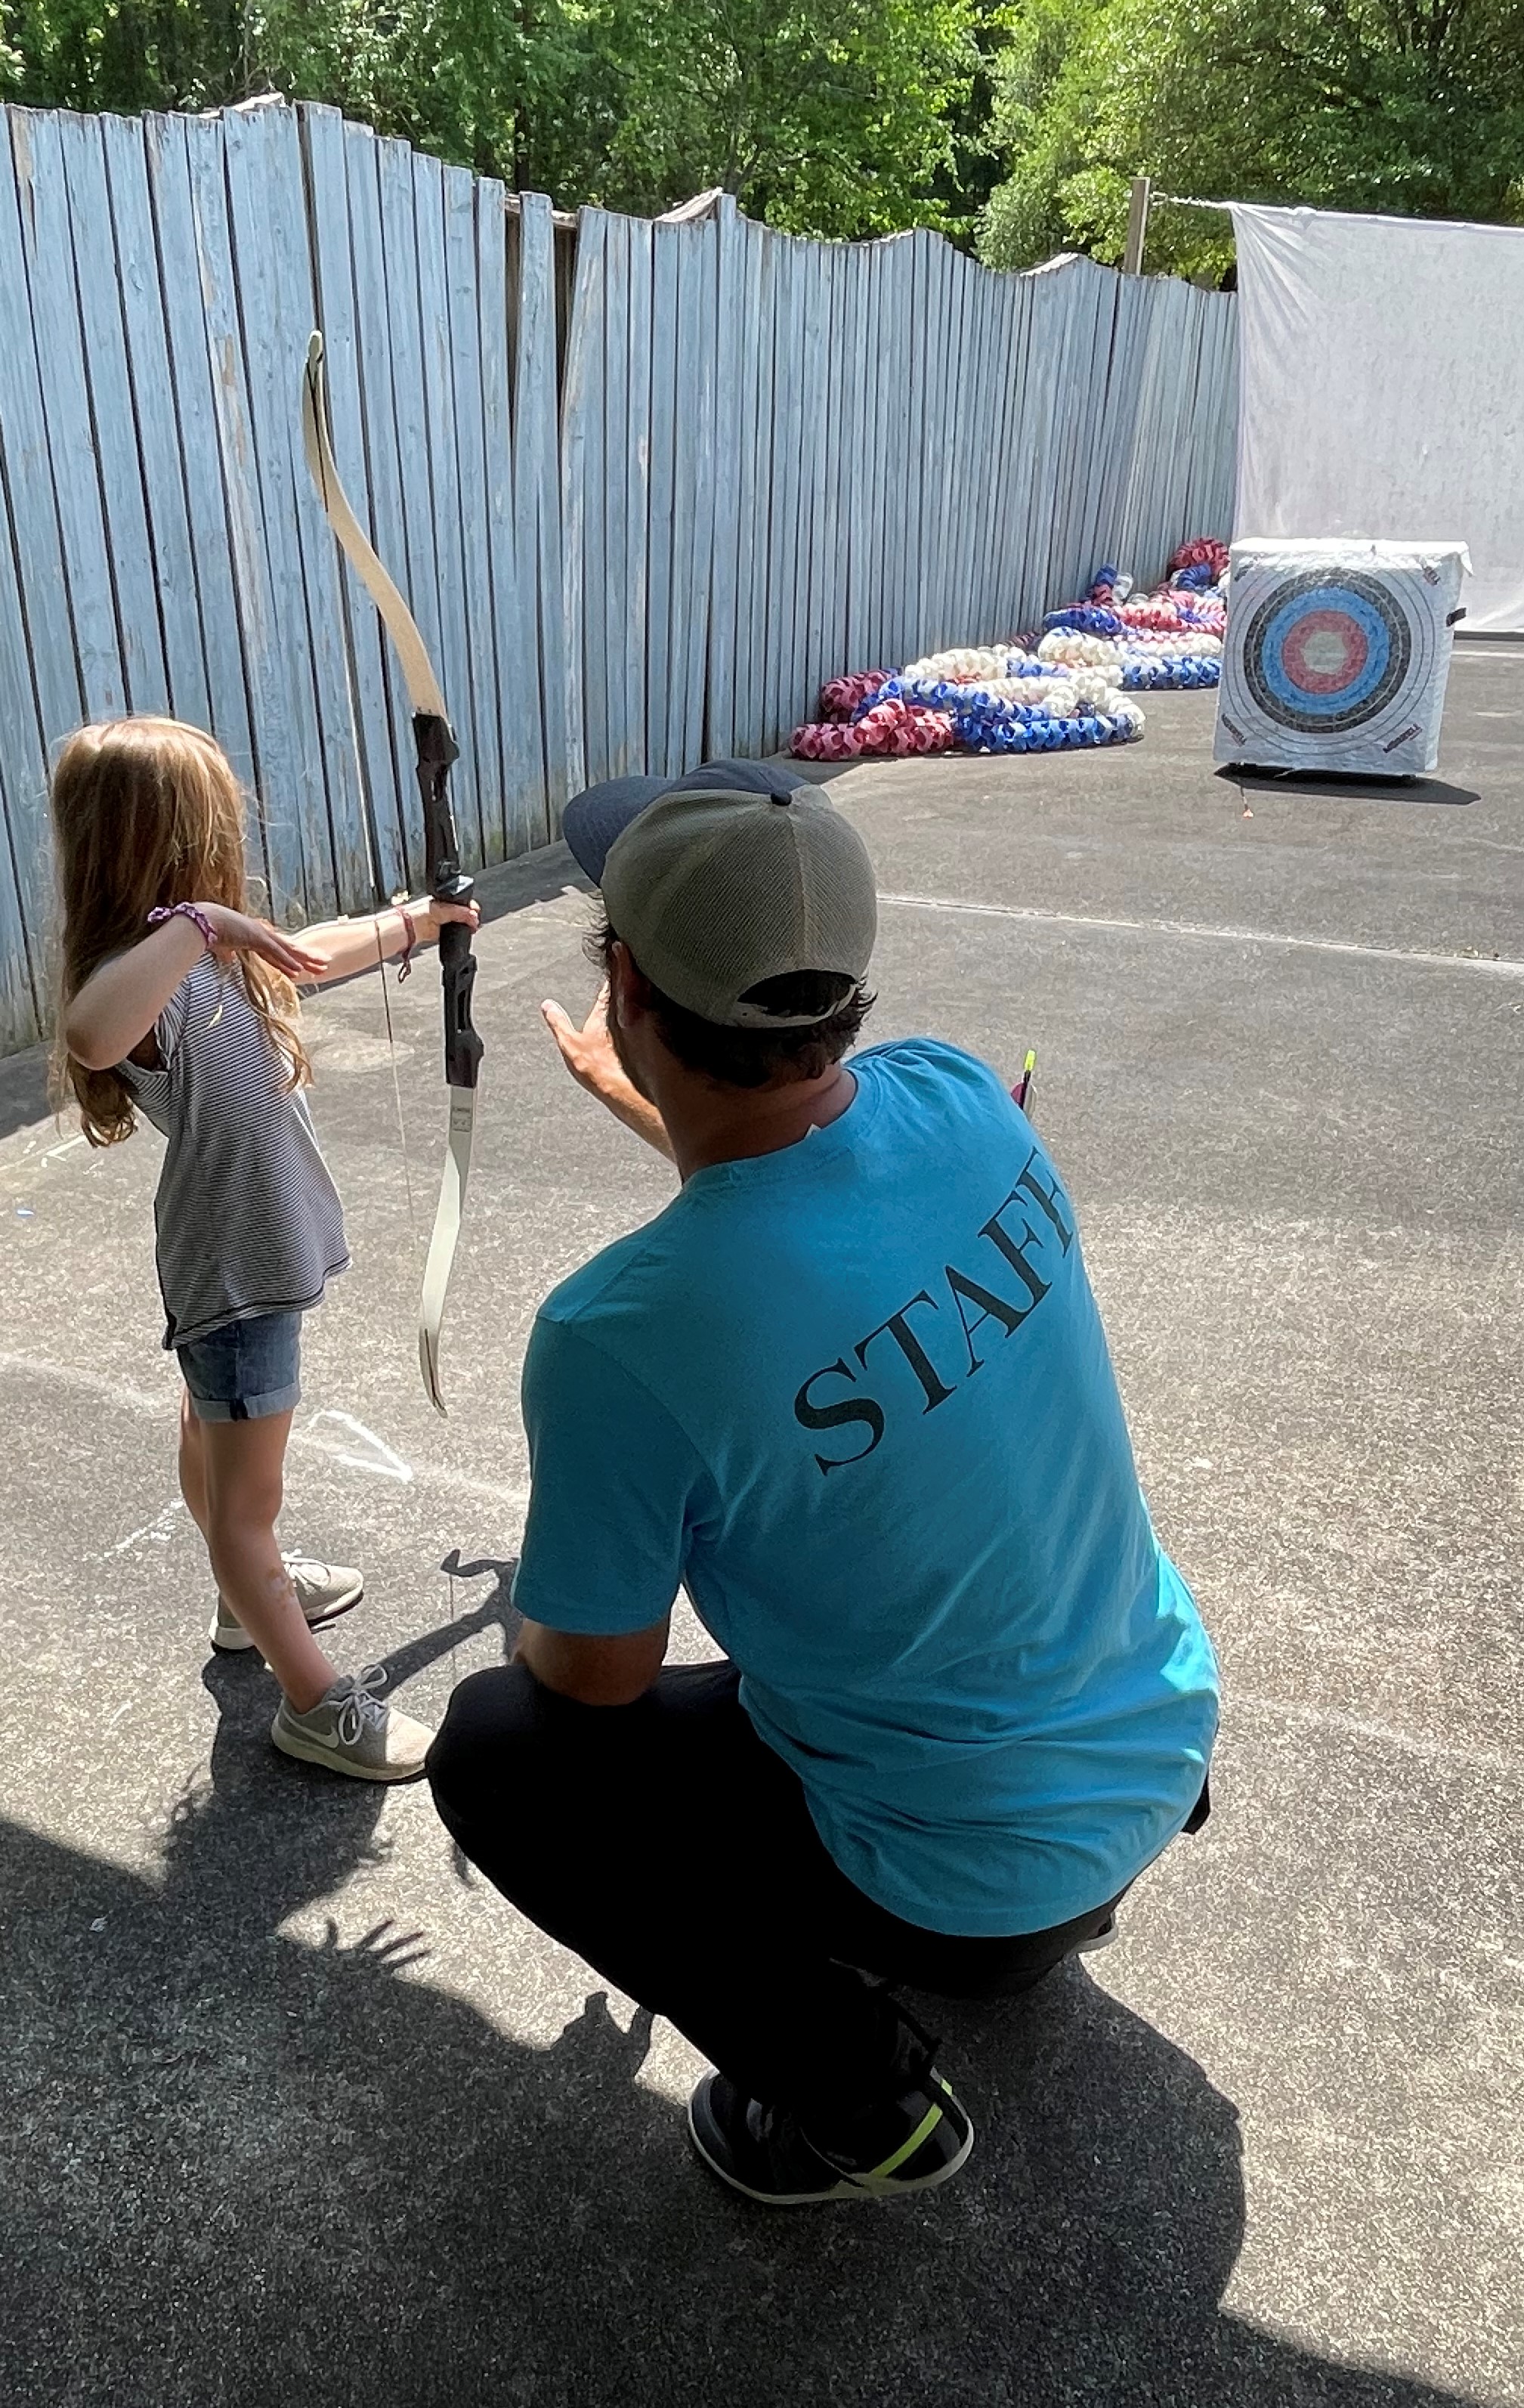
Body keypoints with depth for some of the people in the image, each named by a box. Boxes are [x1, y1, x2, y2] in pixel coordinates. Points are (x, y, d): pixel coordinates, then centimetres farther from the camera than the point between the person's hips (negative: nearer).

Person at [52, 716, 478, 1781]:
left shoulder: (212, 958, 0)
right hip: (233, 1272, -10)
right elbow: (90, 1035, -55)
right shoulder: (148, 978, -30)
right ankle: (316, 1703, 20)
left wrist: (415, 920, 33)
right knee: (248, 1496, 6)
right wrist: (193, 927, -52)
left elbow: (309, 953, 20)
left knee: (215, 1436, 29)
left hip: (252, 1251, 10)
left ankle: (251, 1595, 52)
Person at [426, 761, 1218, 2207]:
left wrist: (536, 1626, 9)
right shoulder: (963, 1099, -15)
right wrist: (638, 1097, 25)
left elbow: (596, 1674, -13)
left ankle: (857, 2100, 11)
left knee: (496, 1745, 6)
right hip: (1163, 1748, 6)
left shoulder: (616, 1337, -32)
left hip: (973, 1892, -6)